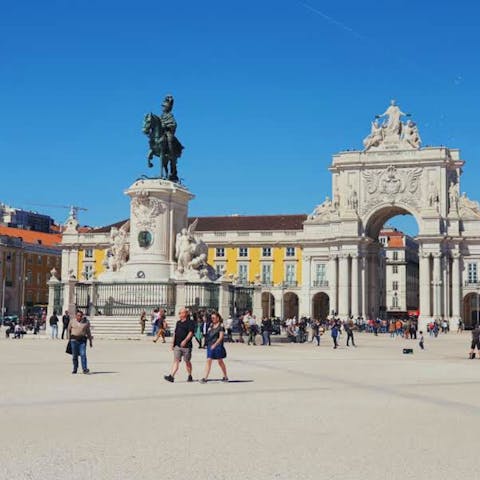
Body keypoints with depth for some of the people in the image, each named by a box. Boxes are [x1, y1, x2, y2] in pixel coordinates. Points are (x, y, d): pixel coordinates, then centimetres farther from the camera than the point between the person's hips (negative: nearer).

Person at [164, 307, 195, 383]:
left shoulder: (190, 322, -6)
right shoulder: (178, 323, 16)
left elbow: (191, 333, -16)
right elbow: (175, 333, 21)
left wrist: (185, 341, -28)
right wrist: (173, 343, 15)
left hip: (186, 346, -5)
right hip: (177, 345, 6)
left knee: (187, 361, 6)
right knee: (176, 361, -3)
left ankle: (189, 376, 20)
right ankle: (171, 376, -12)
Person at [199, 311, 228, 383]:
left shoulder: (221, 326, -7)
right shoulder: (211, 325, 11)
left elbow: (221, 337, -14)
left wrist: (215, 344, -20)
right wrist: (208, 344, 11)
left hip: (218, 346, -5)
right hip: (210, 345, 5)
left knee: (220, 361, 6)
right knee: (208, 360, -3)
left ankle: (225, 377, 21)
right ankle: (205, 378, -8)